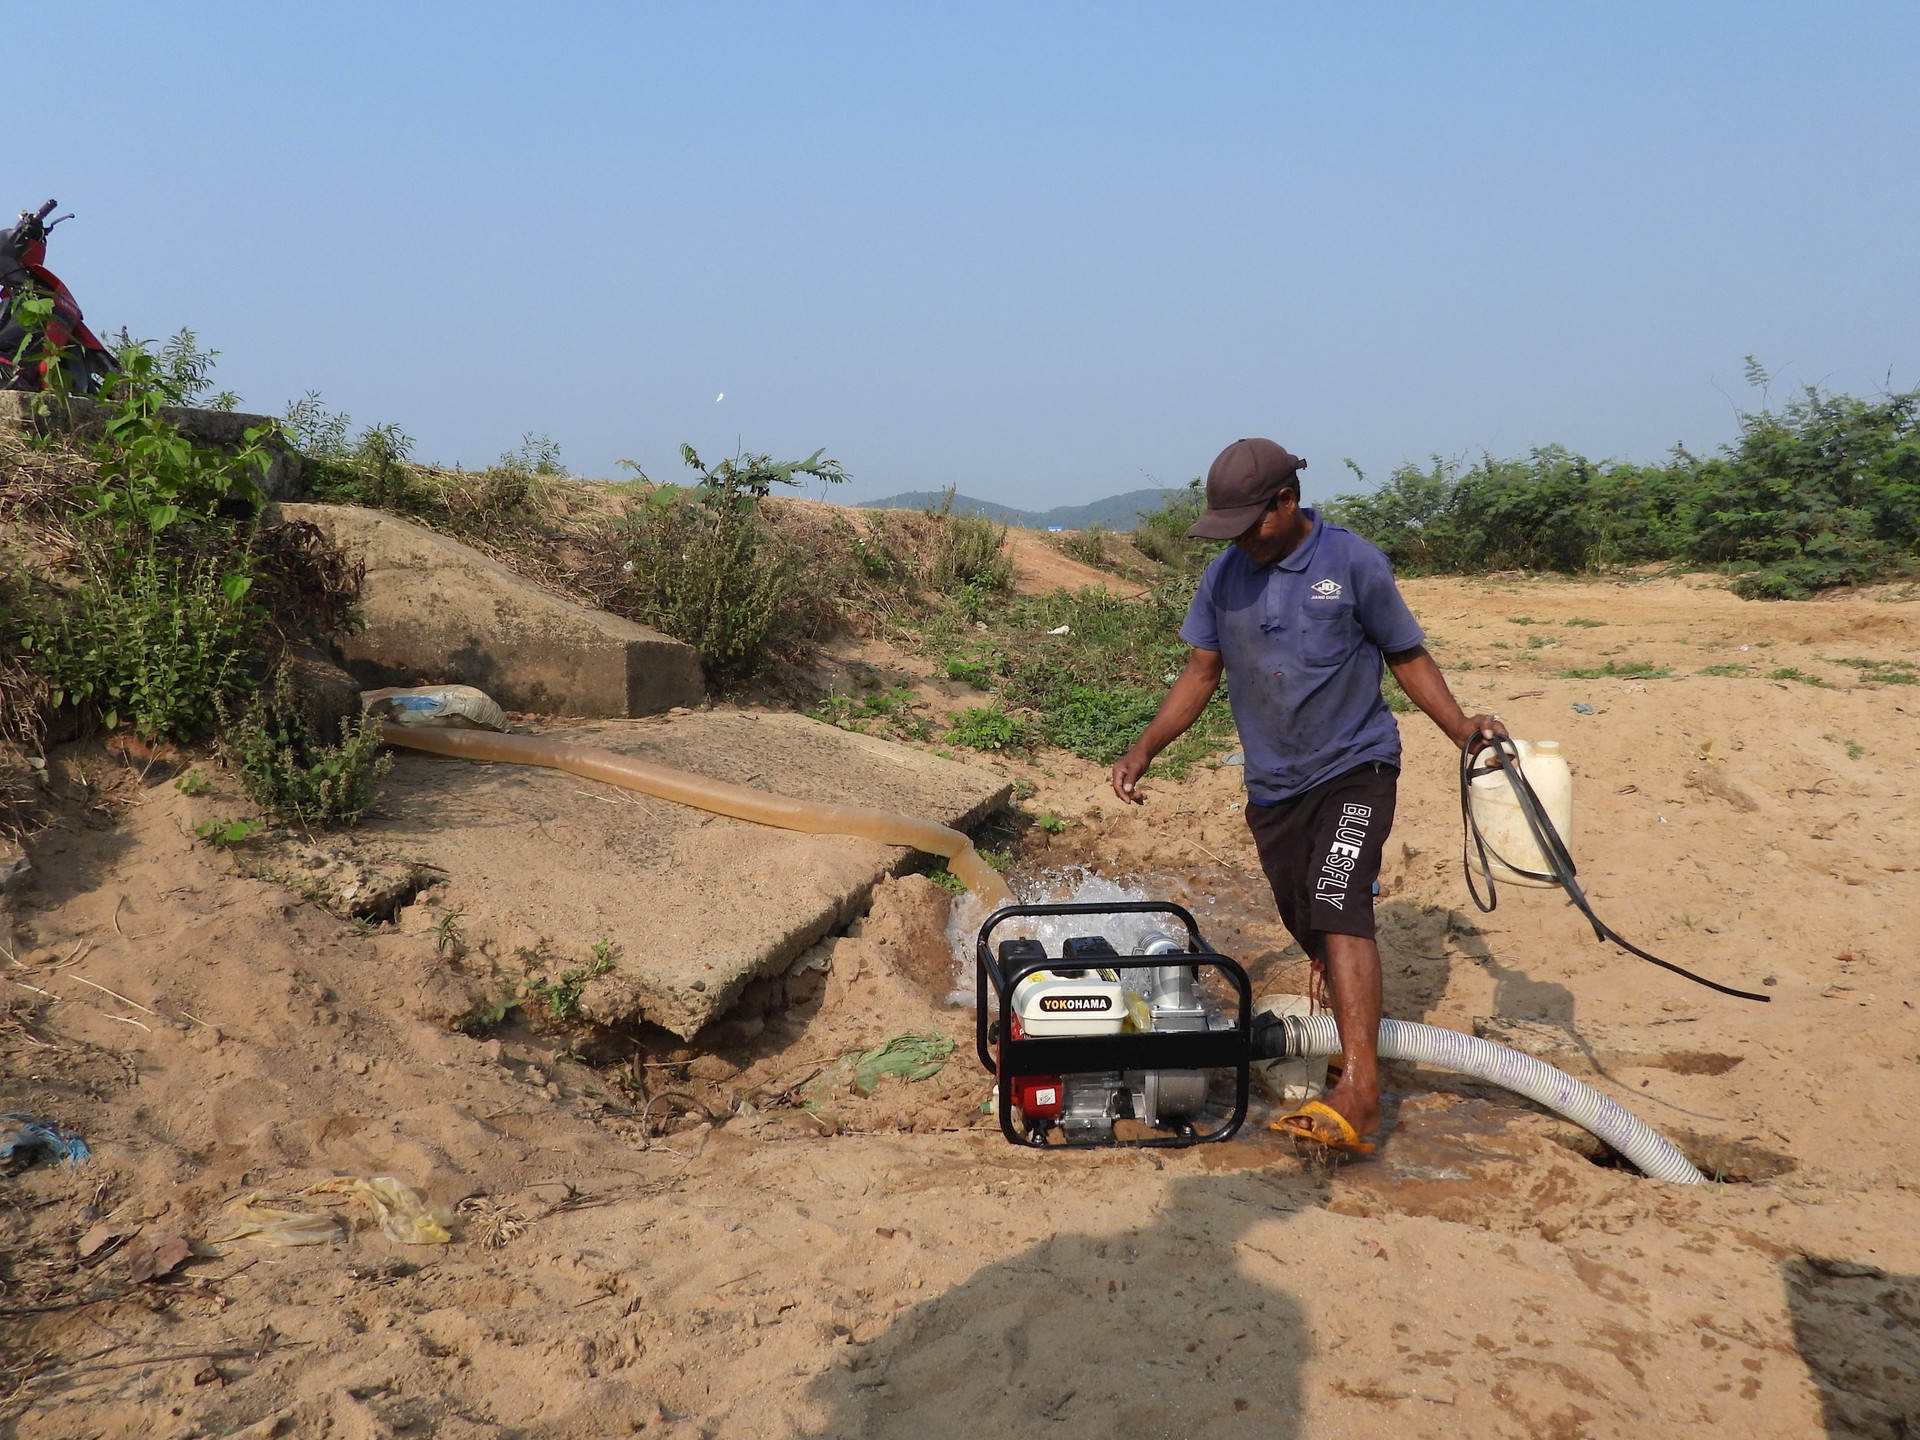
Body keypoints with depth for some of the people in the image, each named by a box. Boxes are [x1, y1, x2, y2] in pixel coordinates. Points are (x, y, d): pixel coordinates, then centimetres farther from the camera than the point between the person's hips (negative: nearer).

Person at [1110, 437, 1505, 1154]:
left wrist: (1461, 726, -15)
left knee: (1338, 910, -22)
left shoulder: (1354, 562, -9)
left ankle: (1358, 1089, -28)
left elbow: (1407, 656, -1)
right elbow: (1202, 672, 10)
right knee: (1310, 929, 11)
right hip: (1273, 785, 5)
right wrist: (1144, 748, 0)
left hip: (1353, 769, -5)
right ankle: (1358, 1033, 36)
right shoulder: (1224, 575, 3)